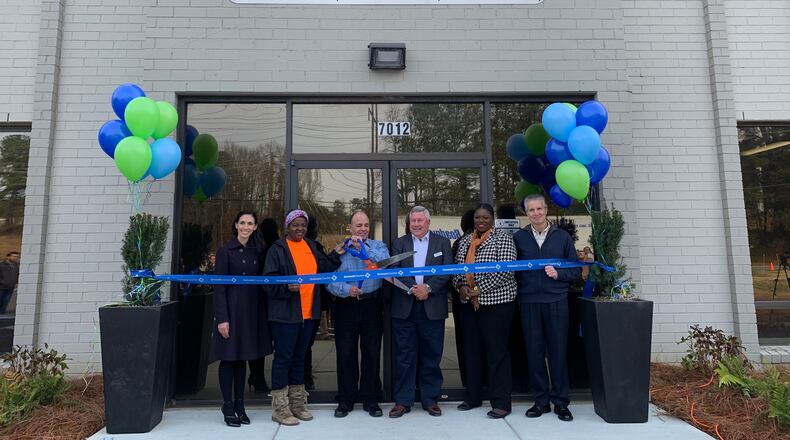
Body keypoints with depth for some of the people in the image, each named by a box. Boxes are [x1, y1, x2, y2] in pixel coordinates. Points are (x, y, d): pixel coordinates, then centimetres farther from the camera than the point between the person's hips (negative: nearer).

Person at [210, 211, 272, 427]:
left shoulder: (256, 253, 10)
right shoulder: (226, 251, -5)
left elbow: (260, 284, 11)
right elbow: (219, 286, -9)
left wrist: (261, 313, 6)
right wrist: (222, 318, -15)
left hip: (251, 311, 5)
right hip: (231, 310, -5)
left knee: (242, 357, 12)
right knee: (228, 357, 2)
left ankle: (240, 405, 21)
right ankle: (228, 407, 14)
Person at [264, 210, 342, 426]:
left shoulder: (311, 246, 13)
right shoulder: (278, 249, -5)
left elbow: (323, 268, 12)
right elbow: (269, 281, -10)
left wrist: (335, 254, 1)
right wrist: (287, 287, -26)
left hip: (308, 312, 6)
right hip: (285, 313, -6)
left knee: (299, 357, 16)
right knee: (283, 357, 0)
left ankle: (297, 403, 28)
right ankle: (280, 408, 12)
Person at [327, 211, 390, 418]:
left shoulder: (378, 246, 7)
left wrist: (363, 247, -18)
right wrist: (346, 289, -20)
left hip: (371, 305, 0)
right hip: (346, 306, 0)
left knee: (372, 354, 8)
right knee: (345, 354, 7)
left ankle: (370, 399, 23)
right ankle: (345, 400, 22)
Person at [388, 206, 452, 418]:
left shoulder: (442, 243, 8)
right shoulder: (399, 243, 10)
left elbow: (447, 271, -1)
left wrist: (428, 287, -13)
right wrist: (412, 288, -13)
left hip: (433, 308, 0)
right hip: (404, 307, 0)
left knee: (431, 355, 7)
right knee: (404, 355, 5)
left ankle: (430, 399, 21)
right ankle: (403, 400, 15)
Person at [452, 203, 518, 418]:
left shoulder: (503, 238, -4)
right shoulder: (464, 241, 13)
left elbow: (505, 269, -14)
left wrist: (479, 289, -15)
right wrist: (460, 286, -4)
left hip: (496, 302, -6)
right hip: (468, 303, 6)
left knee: (497, 351, -1)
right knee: (472, 350, 12)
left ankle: (501, 402, 10)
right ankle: (473, 397, 25)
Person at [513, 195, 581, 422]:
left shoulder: (562, 237, 6)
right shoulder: (519, 238, 6)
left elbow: (576, 269, 7)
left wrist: (558, 274, -10)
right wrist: (520, 290, -3)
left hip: (556, 301, 0)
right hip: (529, 303, 1)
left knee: (558, 352, 4)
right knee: (534, 352, 6)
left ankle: (560, 402, 17)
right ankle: (541, 400, 19)